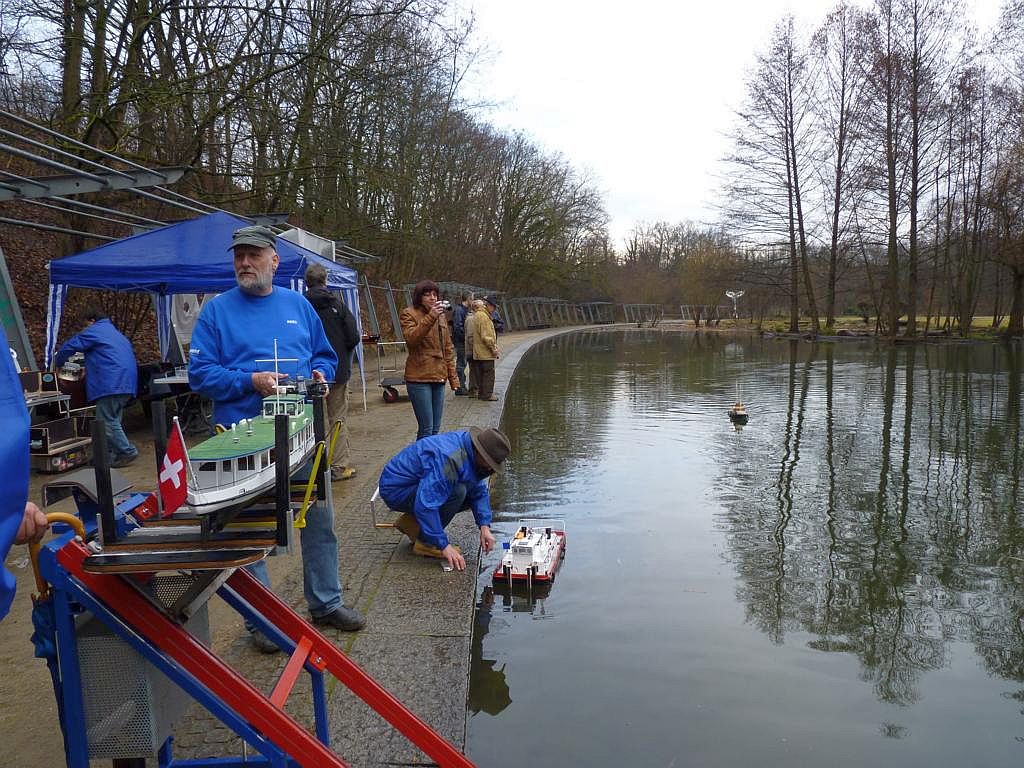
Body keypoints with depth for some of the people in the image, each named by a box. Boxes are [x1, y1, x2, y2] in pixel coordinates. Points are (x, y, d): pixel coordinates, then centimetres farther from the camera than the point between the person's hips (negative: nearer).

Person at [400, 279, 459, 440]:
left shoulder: (440, 315, 16)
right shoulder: (409, 314, -2)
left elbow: (448, 348, 20)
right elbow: (411, 338, -21)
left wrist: (453, 376, 15)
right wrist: (431, 317, -29)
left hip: (439, 378, 6)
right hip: (419, 378, -6)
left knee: (435, 428, 9)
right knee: (426, 429, -9)